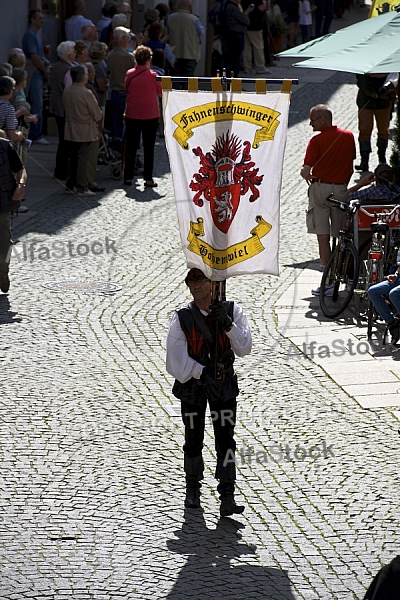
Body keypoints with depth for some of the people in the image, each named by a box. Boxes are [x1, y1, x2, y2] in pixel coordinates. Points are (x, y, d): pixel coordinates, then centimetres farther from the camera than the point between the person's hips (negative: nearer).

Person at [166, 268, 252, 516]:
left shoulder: (232, 311, -6)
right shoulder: (182, 319, -10)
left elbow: (244, 348, -10)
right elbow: (176, 360, -10)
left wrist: (228, 324, -24)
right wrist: (201, 372, -19)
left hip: (224, 384, 0)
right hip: (192, 384, 0)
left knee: (226, 438, -7)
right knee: (193, 440, 10)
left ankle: (227, 498, -7)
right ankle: (193, 488, 31)